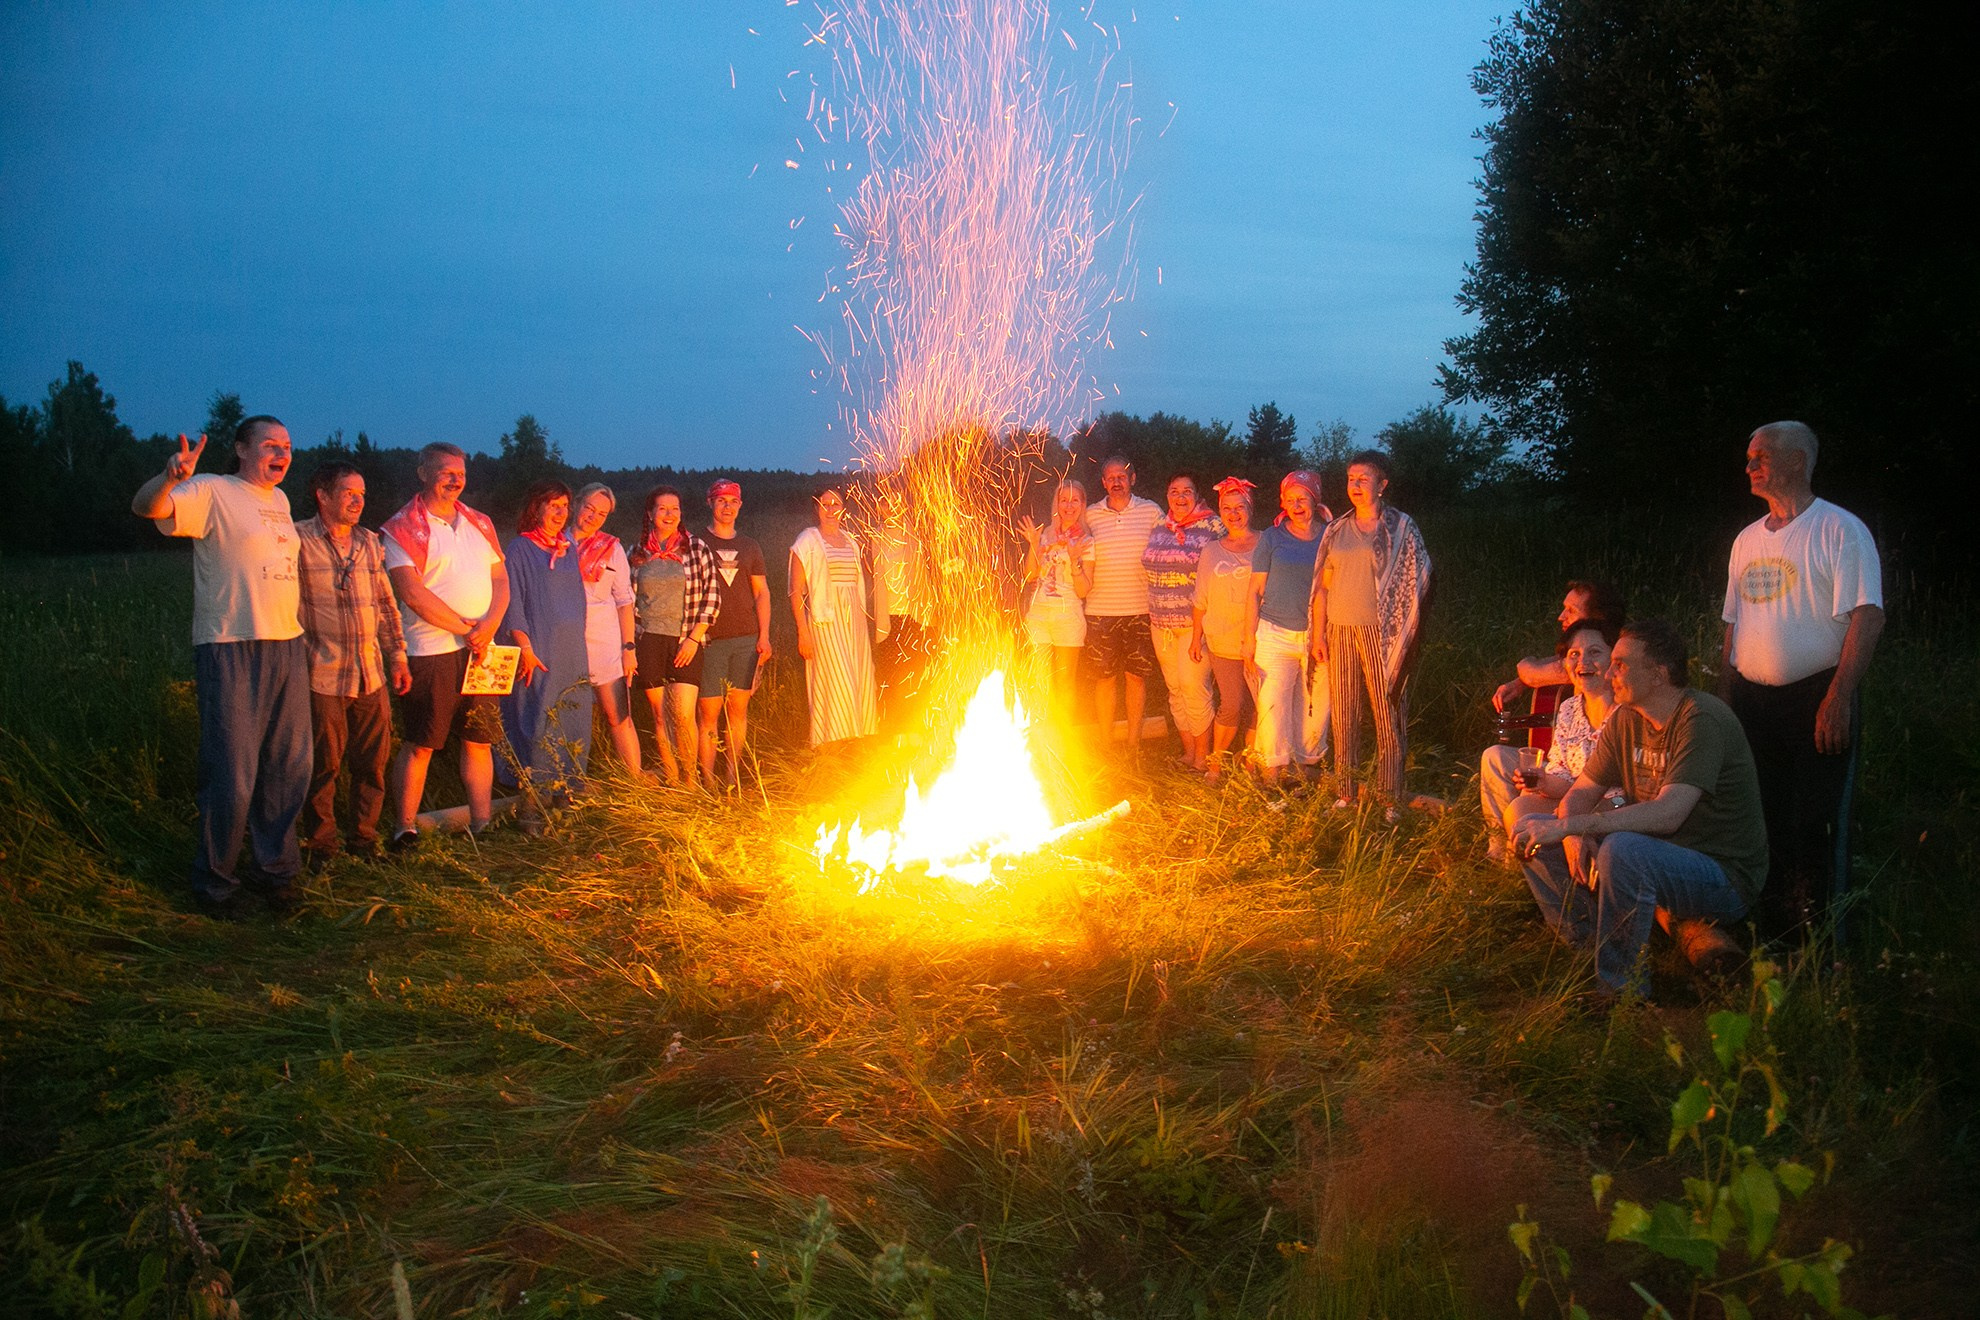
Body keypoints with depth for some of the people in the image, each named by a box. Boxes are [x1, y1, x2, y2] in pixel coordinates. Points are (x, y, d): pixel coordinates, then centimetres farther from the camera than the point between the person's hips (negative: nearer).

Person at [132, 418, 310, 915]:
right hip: (231, 650, -7)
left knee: (288, 769, 12)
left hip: (288, 647, 7)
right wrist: (171, 478, -43)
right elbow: (146, 506, -22)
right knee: (233, 775, -3)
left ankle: (275, 868, 27)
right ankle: (214, 881, 14)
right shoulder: (213, 492, -6)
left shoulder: (280, 500, 17)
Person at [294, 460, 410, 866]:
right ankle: (320, 845, 17)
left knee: (374, 762, 9)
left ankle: (364, 838, 23)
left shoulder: (370, 543, 13)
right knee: (324, 765, 3)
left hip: (372, 676, 5)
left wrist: (397, 656, 14)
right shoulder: (297, 540, -4)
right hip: (323, 676, -5)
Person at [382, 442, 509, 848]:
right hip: (429, 652, -5)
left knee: (479, 740, 8)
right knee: (419, 745, -1)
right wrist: (465, 628, -12)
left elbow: (500, 579, 11)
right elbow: (412, 592, -12)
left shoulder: (479, 523, 15)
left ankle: (482, 824, 17)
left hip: (479, 650, 5)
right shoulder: (403, 528, -3)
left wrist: (489, 624, -8)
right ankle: (406, 829, 7)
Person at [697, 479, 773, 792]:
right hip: (710, 639, -3)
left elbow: (762, 593, 14)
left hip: (746, 639, 3)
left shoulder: (750, 547, 14)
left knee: (739, 709, 5)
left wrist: (764, 635, 5)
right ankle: (708, 783, -1)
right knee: (710, 711, -6)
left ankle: (733, 779, 13)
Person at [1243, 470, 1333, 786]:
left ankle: (1306, 763, 20)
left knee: (1315, 706, 5)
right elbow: (1255, 591, 6)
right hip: (1275, 635, -1)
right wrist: (1249, 638, 2)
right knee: (1272, 704, -5)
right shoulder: (1272, 538, 5)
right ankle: (1272, 775, 2)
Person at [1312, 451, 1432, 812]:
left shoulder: (1400, 526, 1)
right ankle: (1346, 792, 17)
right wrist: (1319, 634, 5)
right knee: (1343, 715, 7)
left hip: (1380, 633, -4)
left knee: (1388, 715, -1)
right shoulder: (1337, 530, 11)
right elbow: (1323, 586, 12)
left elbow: (1415, 583, -1)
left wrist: (1406, 639, -8)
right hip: (1340, 631, 4)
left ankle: (1391, 799, 6)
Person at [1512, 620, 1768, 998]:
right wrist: (1574, 834, -17)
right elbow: (1581, 793, 7)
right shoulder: (1625, 719, 4)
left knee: (1623, 849, -38)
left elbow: (1667, 814, -32)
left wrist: (1568, 825, -34)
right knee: (1531, 833, -1)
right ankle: (1590, 948, -3)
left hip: (1725, 877, -8)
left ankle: (1623, 991, -22)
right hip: (1653, 860, 8)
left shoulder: (1702, 719, -21)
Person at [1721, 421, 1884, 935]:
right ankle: (1771, 935, 21)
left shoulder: (1840, 530, -6)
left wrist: (1838, 698, -22)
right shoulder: (1747, 539, 14)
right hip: (1751, 701, 6)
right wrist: (1723, 699, 12)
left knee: (1809, 826, -5)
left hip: (1814, 699, -6)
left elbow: (1867, 618, -14)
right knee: (1762, 820, 10)